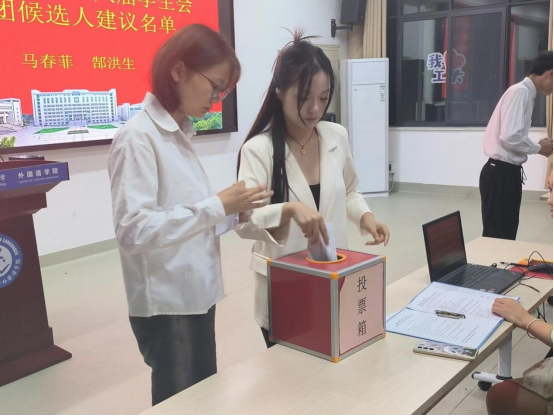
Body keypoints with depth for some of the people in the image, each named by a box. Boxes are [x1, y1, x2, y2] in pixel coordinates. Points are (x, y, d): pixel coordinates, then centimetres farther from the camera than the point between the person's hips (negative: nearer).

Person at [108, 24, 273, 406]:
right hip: (167, 304, -8)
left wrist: (228, 208, -1)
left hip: (196, 294, 8)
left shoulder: (180, 133, 9)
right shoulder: (138, 138, -16)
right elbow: (134, 231, -25)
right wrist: (217, 207, -24)